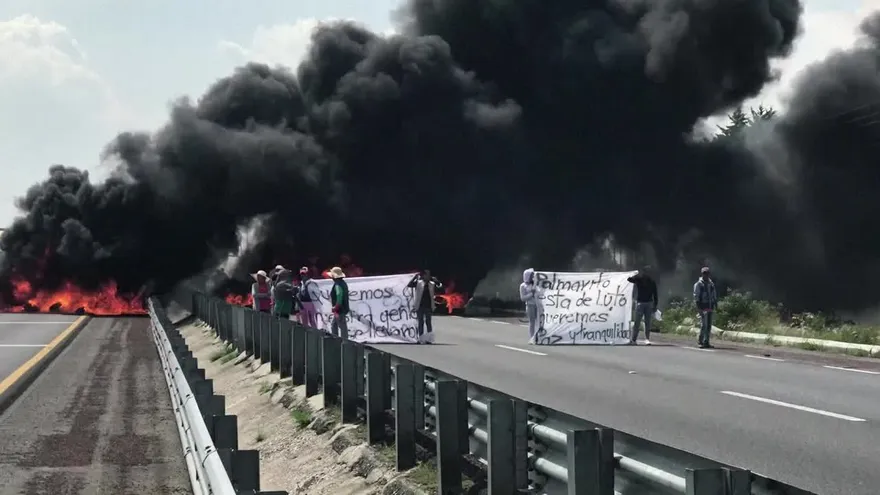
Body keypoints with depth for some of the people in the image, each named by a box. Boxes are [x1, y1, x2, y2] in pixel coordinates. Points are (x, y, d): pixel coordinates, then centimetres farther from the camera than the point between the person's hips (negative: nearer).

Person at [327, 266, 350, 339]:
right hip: (343, 308, 11)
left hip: (340, 310, -11)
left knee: (342, 326, -5)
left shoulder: (338, 285, -19)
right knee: (333, 325, 20)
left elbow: (339, 297, -26)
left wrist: (336, 309, -23)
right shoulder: (343, 283, 13)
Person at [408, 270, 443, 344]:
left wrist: (436, 281, -9)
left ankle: (429, 339, 4)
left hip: (429, 306, 1)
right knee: (421, 322, 5)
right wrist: (415, 277, -19)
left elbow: (440, 287, 2)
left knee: (428, 322, 3)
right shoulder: (418, 283, -1)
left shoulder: (432, 284, 5)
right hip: (420, 306, -1)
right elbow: (409, 285, -12)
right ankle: (421, 339, 9)